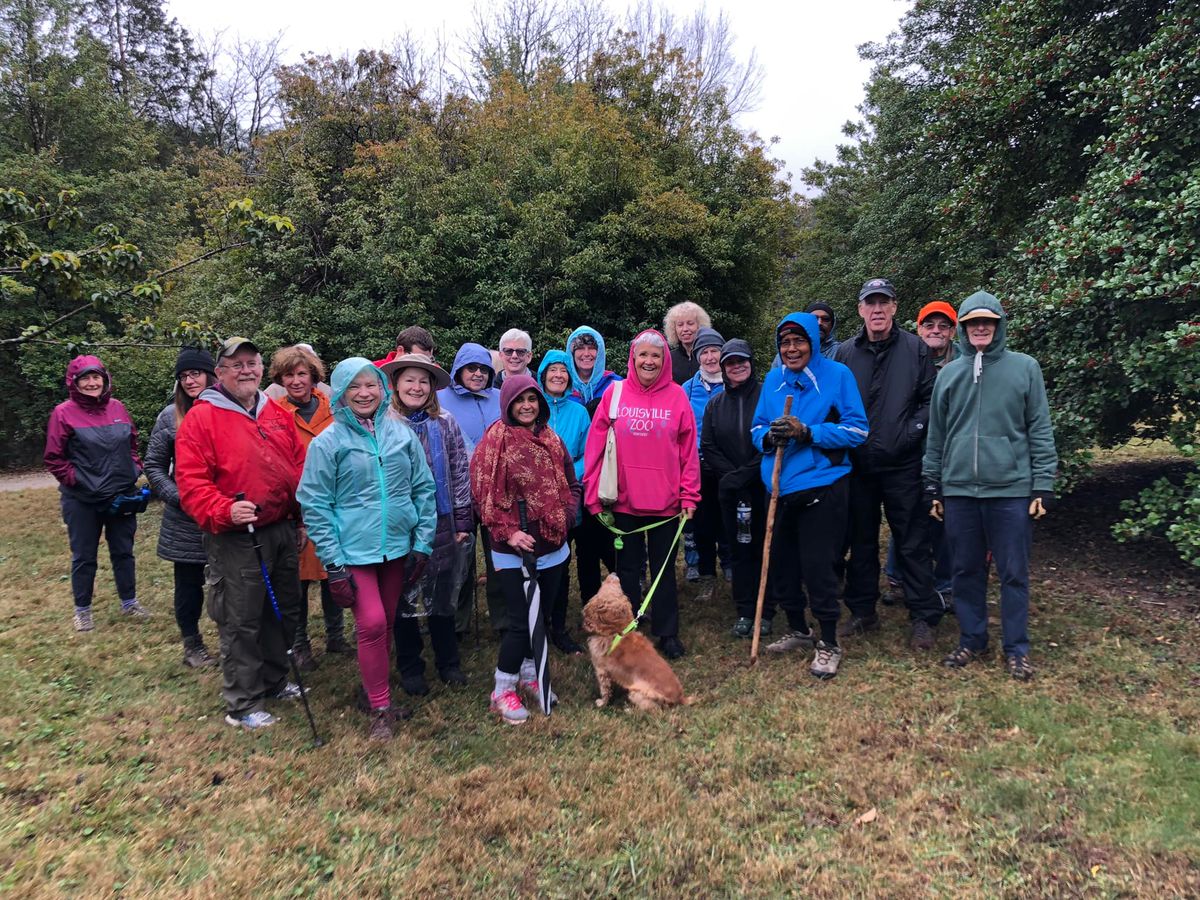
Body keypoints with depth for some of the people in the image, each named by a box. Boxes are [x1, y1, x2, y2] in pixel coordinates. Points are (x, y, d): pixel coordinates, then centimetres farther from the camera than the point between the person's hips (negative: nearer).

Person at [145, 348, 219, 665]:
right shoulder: (170, 416, 0)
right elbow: (154, 466, 6)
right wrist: (177, 497, -6)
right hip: (185, 522, 1)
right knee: (189, 583, 11)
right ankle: (191, 644, 27)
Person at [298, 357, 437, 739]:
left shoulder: (401, 433, 2)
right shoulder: (328, 442, -6)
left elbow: (424, 488, 7)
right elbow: (315, 504, -6)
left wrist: (423, 543, 2)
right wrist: (333, 563, -10)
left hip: (397, 547, 4)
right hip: (354, 550, -4)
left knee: (387, 623, 14)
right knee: (372, 624, -10)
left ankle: (374, 685, 34)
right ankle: (381, 707, 7)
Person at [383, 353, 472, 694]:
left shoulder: (445, 424, 1)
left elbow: (460, 473, 3)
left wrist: (463, 522, 1)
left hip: (441, 524, 2)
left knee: (442, 596, 12)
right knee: (404, 598, 11)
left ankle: (448, 663, 28)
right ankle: (410, 668, 27)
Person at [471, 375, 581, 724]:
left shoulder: (552, 440, 6)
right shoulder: (496, 440, -9)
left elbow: (571, 485, 13)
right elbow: (484, 494, -12)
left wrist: (565, 517, -4)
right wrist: (508, 532, -19)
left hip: (552, 547, 6)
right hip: (513, 550, -5)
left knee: (541, 615, 16)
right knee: (521, 620, -5)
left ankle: (529, 674, 36)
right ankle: (502, 692, 13)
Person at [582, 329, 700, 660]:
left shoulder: (676, 395, 0)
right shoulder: (615, 392, -1)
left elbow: (689, 450, 1)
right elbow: (596, 446, -2)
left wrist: (689, 495, -3)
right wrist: (594, 496, -5)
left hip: (666, 502, 0)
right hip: (623, 501, 0)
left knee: (664, 568, 12)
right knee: (628, 567, 12)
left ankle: (668, 633, 26)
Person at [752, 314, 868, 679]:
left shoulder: (837, 375, -4)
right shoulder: (773, 380, 8)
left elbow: (856, 429, -8)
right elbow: (757, 429, 13)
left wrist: (807, 432, -19)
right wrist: (768, 437, -11)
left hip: (821, 486, -5)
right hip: (781, 487, 5)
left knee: (816, 565, -5)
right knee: (781, 562, 12)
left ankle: (829, 644, 14)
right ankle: (798, 630, 34)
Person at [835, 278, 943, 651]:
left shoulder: (915, 349, 0)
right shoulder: (845, 353, 6)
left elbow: (930, 399, 0)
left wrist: (912, 431, -11)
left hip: (903, 464, -2)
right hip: (858, 464, 3)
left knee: (913, 543, 2)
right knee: (861, 540, 12)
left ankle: (923, 618, 12)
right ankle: (862, 611, 25)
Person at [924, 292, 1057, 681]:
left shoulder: (1025, 368, 2)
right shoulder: (949, 373, 8)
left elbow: (1040, 431, 1)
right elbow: (936, 436, 12)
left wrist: (1043, 485, -4)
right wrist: (933, 486, 11)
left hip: (1011, 489, -2)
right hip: (959, 490, 2)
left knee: (1014, 574, 6)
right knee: (966, 571, 11)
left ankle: (1017, 649, 19)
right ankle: (971, 640, 25)